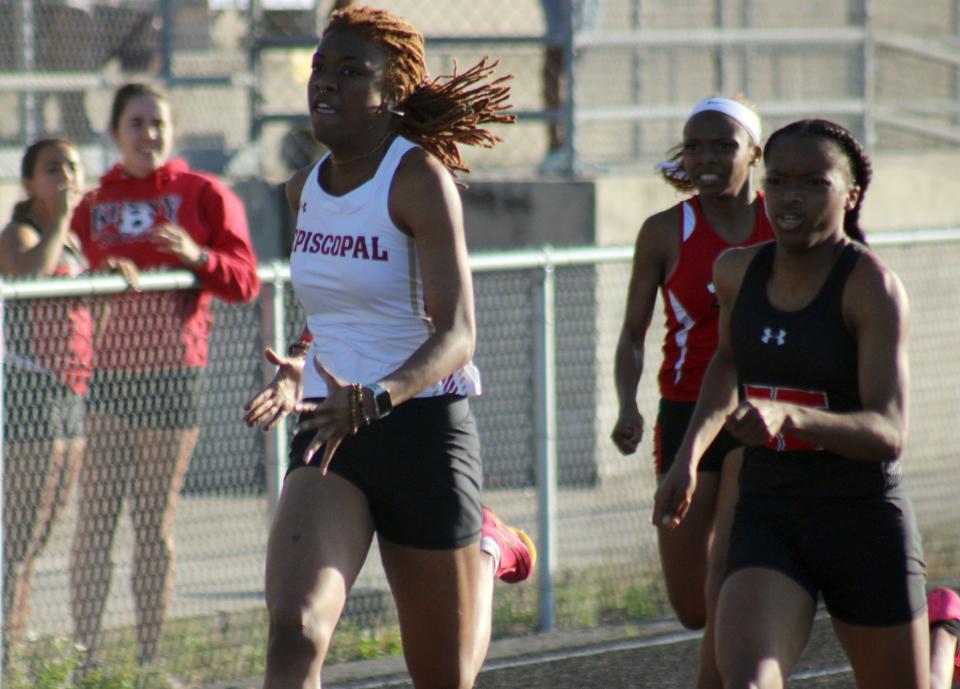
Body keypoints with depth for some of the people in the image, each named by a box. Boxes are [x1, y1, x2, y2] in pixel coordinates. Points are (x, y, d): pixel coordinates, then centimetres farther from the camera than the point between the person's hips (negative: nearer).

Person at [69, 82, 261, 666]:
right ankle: (84, 655, -5)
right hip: (107, 371, 2)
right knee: (94, 519, -6)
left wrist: (198, 257, -17)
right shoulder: (93, 203, 12)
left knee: (156, 523, 2)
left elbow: (246, 281, 0)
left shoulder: (205, 195, 5)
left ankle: (150, 656, 8)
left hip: (173, 372, -2)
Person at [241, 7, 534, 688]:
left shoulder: (421, 178, -13)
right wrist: (301, 370, 3)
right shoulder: (306, 190, 7)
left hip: (423, 429, -4)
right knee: (295, 631, -23)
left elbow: (456, 334, -22)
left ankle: (488, 552, 43)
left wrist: (374, 399, -39)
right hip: (331, 433, 4)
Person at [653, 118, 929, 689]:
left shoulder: (872, 287, -13)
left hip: (864, 519, -3)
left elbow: (889, 433, -24)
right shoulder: (738, 273, 3)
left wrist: (790, 417, -40)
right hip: (767, 517, 3)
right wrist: (689, 455, 16)